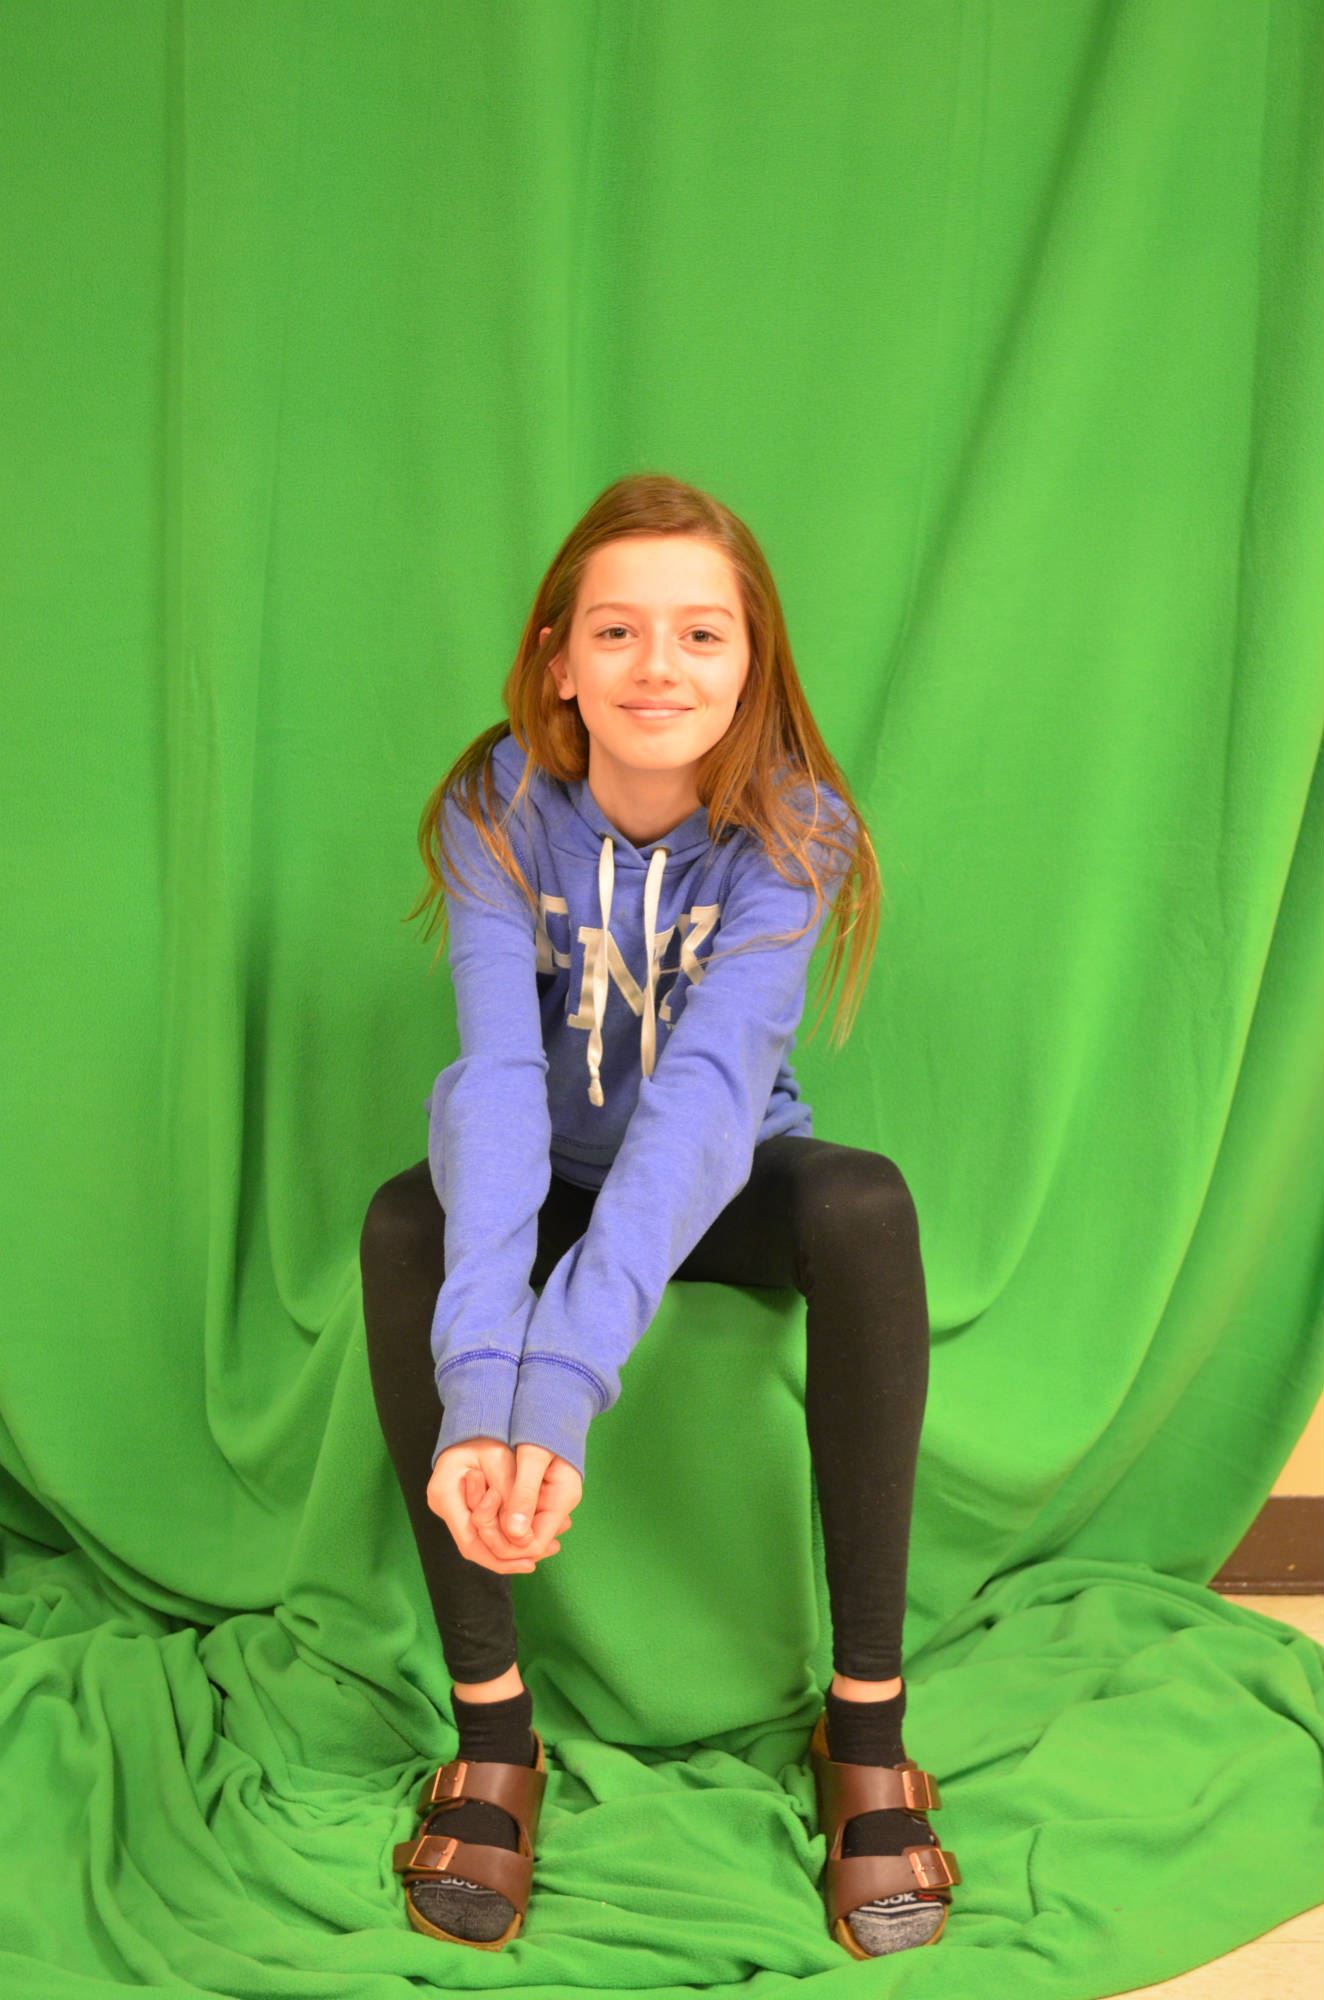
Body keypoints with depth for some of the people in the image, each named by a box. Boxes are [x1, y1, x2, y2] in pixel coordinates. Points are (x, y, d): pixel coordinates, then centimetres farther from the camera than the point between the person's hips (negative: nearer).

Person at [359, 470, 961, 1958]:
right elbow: (495, 1074, -33)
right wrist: (477, 1382, -49)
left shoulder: (790, 826, -20)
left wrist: (560, 1378, -50)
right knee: (403, 1226, -31)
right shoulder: (498, 813, -18)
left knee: (868, 1206, -33)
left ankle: (867, 1715, -22)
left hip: (727, 1183, 0)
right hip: (559, 1179, 1)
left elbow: (710, 1083, -36)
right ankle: (489, 1721, -20)